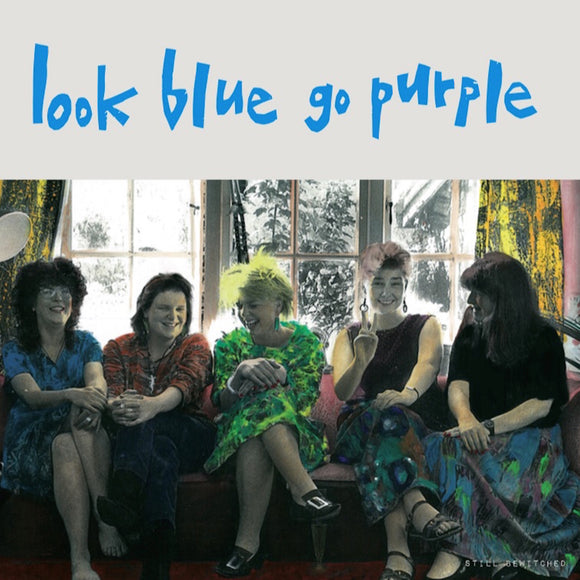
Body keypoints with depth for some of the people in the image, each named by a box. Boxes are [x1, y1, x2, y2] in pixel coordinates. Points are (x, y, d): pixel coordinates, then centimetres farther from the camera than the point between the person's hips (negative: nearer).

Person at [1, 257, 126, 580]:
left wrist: (95, 397, -37)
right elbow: (32, 396, -13)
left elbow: (97, 380, -9)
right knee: (64, 445, -36)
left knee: (84, 411, -32)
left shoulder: (86, 344, 12)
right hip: (32, 442, -1)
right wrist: (71, 394, -36)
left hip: (83, 438, 2)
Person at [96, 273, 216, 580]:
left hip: (189, 436, -1)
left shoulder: (196, 345, 11)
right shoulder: (119, 348, 16)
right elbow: (112, 392, -4)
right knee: (161, 453, -38)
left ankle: (125, 497, -63)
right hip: (135, 438, 1)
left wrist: (153, 405, -40)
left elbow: (185, 384, -14)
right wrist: (116, 406, -34)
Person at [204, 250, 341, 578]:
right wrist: (240, 373, -25)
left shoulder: (306, 342, 3)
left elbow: (303, 403, -6)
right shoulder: (231, 344, 8)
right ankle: (305, 491, -40)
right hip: (237, 430, 1)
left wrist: (272, 379, -25)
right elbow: (222, 402, -3)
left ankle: (248, 542, -41)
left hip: (297, 435, -1)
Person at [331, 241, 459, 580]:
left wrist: (408, 392, -36)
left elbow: (428, 363, -11)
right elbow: (342, 391, 0)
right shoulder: (349, 336, 19)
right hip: (359, 428, 1)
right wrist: (361, 362, -24)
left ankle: (398, 547, -50)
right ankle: (417, 506, -54)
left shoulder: (425, 325, 15)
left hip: (419, 426, -1)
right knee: (385, 413, -35)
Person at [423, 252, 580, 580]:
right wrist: (466, 418, -26)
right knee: (444, 447, -31)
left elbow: (542, 405, -8)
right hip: (480, 435, 4)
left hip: (532, 434, -3)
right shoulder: (470, 335, 12)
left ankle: (460, 552, -30)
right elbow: (458, 385, -1)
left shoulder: (544, 339, 1)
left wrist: (489, 426, -23)